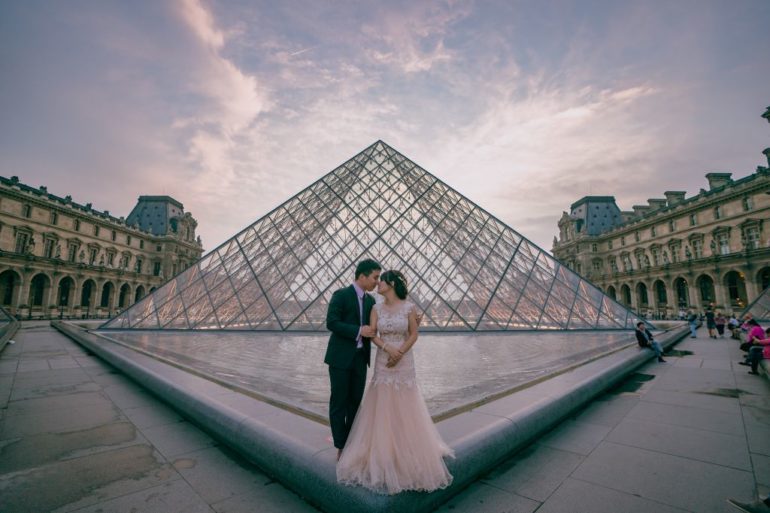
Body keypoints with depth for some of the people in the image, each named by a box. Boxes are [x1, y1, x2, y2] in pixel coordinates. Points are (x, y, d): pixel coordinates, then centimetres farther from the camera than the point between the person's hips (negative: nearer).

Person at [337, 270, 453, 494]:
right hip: (382, 362, 3)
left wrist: (399, 354, -16)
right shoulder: (377, 308, 0)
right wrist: (388, 349, -19)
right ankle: (385, 453, 27)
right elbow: (372, 334, -4)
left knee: (405, 409, 7)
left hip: (404, 362, -2)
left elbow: (414, 334, -6)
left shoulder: (409, 307, -8)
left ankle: (410, 452, 29)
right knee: (383, 407, 9)